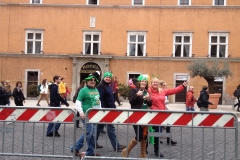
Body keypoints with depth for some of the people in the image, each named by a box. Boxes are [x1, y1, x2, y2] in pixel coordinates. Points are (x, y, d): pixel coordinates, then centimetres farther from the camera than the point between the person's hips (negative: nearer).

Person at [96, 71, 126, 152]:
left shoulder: (107, 86, 17)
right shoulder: (101, 86, -13)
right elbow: (100, 99, -21)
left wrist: (113, 107, 18)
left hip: (109, 110, 10)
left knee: (100, 126, 14)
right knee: (110, 127, -7)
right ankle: (116, 146, -2)